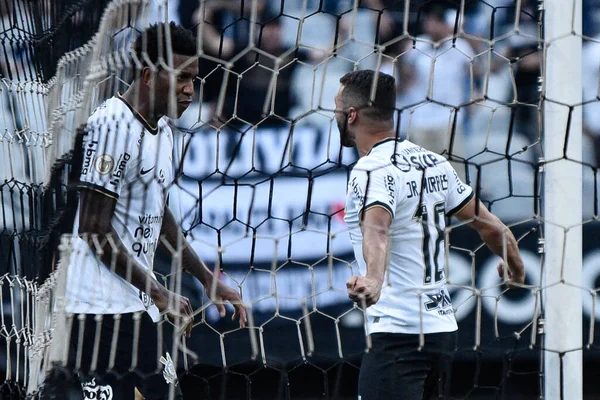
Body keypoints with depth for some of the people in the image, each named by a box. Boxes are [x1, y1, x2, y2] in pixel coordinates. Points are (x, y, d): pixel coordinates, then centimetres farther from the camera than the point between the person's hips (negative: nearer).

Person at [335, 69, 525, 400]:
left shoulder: (372, 172, -13)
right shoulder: (432, 162, 11)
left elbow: (377, 229, -35)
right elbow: (490, 226, 19)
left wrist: (372, 279, -55)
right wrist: (516, 268, 39)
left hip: (397, 334, -9)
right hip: (444, 329, 9)